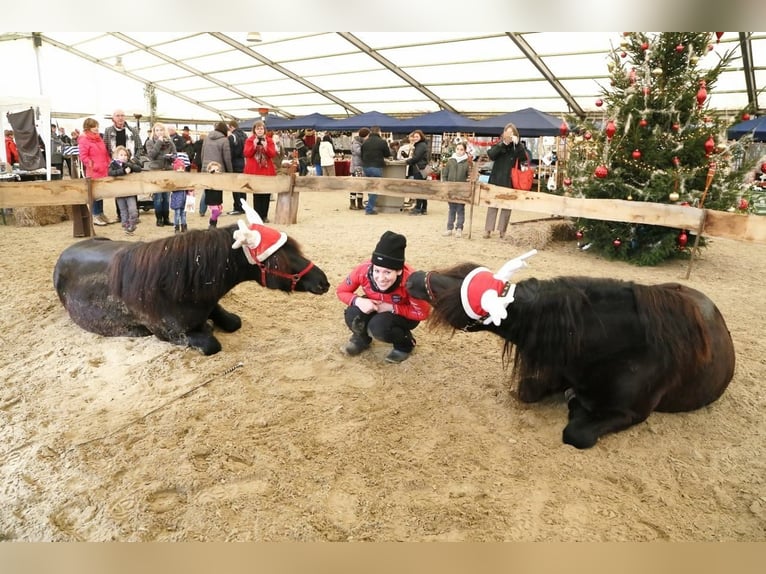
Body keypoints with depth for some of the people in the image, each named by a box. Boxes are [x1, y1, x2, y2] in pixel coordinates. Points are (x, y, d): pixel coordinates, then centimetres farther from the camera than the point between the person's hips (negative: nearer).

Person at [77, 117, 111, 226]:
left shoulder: (99, 138, 16)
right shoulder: (84, 140, -7)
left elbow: (105, 153, 22)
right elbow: (83, 157, -11)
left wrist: (110, 163, 11)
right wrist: (93, 166, -15)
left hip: (104, 172, 7)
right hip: (93, 172, -7)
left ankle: (101, 214, 21)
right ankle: (95, 216, 2)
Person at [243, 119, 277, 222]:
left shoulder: (269, 140, 9)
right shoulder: (249, 140, 6)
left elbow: (273, 154, -2)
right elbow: (246, 154, -5)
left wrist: (266, 147, -17)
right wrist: (254, 145, -16)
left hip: (267, 171, 2)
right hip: (254, 171, -2)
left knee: (266, 194, 3)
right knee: (256, 194, -5)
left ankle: (264, 215, 11)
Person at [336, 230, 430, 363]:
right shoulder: (363, 270, -31)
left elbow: (423, 313, -26)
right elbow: (341, 291, -13)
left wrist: (391, 307, -32)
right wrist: (358, 301, -33)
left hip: (403, 313, -3)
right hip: (375, 305, 3)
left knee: (378, 326, -32)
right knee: (352, 315, -26)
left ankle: (405, 344, 2)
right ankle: (362, 338, 11)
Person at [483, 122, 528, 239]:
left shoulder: (517, 147, 3)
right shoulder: (499, 144, 6)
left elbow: (524, 158, -13)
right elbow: (491, 155, -11)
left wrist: (517, 144, -22)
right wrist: (503, 144, -18)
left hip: (510, 182, 0)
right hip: (496, 180, 1)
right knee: (492, 204, 1)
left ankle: (502, 231, 11)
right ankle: (488, 230, 4)